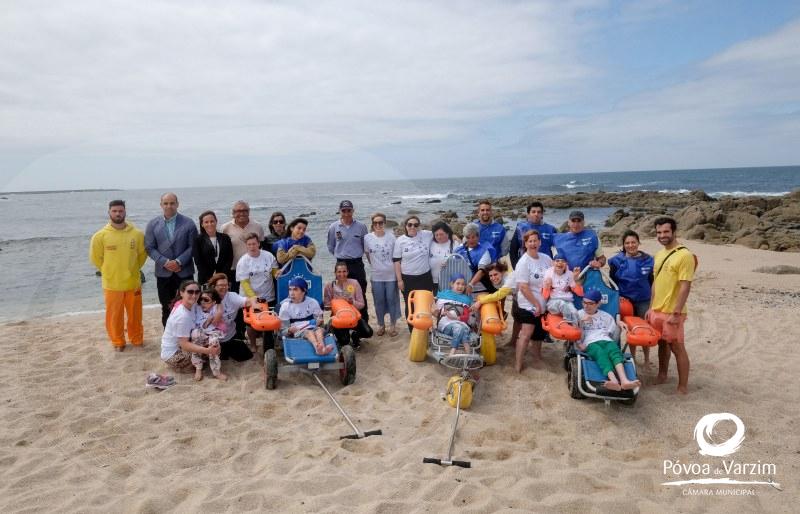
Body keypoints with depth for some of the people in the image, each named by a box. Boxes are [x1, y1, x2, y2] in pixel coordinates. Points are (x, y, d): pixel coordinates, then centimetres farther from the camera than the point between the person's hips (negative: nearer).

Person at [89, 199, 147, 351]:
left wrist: (132, 269, 8)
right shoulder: (100, 235, -8)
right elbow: (95, 258, 3)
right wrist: (109, 272, 6)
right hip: (112, 284, -1)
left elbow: (142, 254, 9)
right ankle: (117, 342, 26)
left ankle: (137, 339, 30)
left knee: (135, 314, 12)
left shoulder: (137, 234, -5)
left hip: (133, 282, 1)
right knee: (114, 315, 9)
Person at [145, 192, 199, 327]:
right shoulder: (153, 224, 4)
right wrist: (165, 262, -12)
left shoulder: (188, 223, -1)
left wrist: (179, 261, -14)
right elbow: (150, 248, 1)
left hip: (185, 271, -1)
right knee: (166, 308, 8)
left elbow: (192, 246, -3)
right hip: (163, 273, 2)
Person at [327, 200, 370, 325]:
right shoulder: (334, 227, 0)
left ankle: (364, 322, 12)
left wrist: (356, 254, 8)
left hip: (357, 264, 0)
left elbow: (366, 245, 8)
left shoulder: (361, 226, -2)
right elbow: (330, 247, 11)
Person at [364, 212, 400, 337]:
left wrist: (397, 271, 2)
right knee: (379, 301, 9)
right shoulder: (367, 238, -5)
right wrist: (375, 266, 10)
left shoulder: (391, 237, -7)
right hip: (376, 276, 1)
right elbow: (367, 255, 9)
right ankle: (381, 325, 24)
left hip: (391, 275, -1)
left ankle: (392, 325, 21)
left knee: (391, 300, 7)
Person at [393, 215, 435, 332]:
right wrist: (399, 280, -5)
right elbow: (397, 261, -2)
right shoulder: (400, 240, -4)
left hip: (425, 277, 1)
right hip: (408, 279, -1)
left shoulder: (426, 235, -3)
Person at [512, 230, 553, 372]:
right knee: (526, 334, -13)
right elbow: (523, 287, -18)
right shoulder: (523, 262, -14)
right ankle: (518, 364, -7)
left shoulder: (546, 258, 4)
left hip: (543, 305, 6)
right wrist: (536, 304, -17)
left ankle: (537, 358, 36)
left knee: (539, 334, 18)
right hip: (528, 305, -6)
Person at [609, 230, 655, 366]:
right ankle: (632, 358, 24)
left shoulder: (648, 260, -4)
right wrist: (617, 296, -7)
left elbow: (652, 282, 3)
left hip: (644, 301, 0)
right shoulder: (617, 261, -6)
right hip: (626, 300, 0)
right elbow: (612, 281, 2)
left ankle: (647, 359, 18)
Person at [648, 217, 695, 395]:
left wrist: (676, 313, -21)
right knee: (662, 344, 19)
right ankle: (662, 376, 34)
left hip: (672, 312, -7)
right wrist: (651, 307, 15)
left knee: (677, 348, 1)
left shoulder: (684, 255, -15)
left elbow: (685, 286, -18)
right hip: (657, 310, 7)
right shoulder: (659, 254, 9)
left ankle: (683, 387, 10)